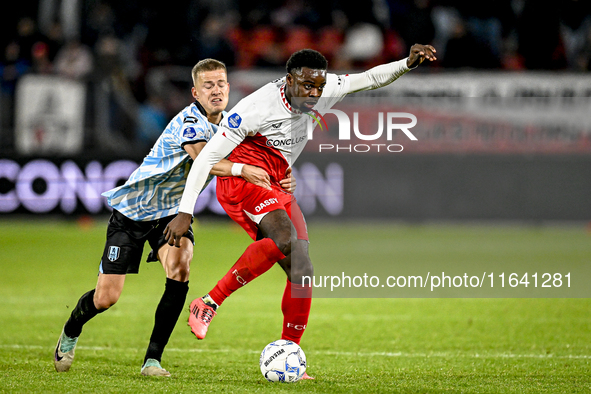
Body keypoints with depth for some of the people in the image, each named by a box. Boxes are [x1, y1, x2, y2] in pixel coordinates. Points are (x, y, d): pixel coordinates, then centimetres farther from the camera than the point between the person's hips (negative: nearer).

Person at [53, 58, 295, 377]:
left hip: (172, 213, 5)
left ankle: (152, 359, -16)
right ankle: (70, 334, 31)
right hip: (131, 212, -5)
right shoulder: (190, 121, -25)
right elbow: (202, 158, -44)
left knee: (179, 269, -26)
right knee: (106, 297, -4)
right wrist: (241, 169, -59)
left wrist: (276, 183, -20)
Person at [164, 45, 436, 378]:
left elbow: (370, 78, 6)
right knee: (285, 239, -34)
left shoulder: (323, 92, -4)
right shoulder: (256, 107, -22)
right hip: (242, 180, -8)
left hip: (278, 188, 8)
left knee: (302, 272, -2)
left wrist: (408, 63, -14)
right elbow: (208, 156, -19)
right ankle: (208, 304, -27)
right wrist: (185, 212, -21)